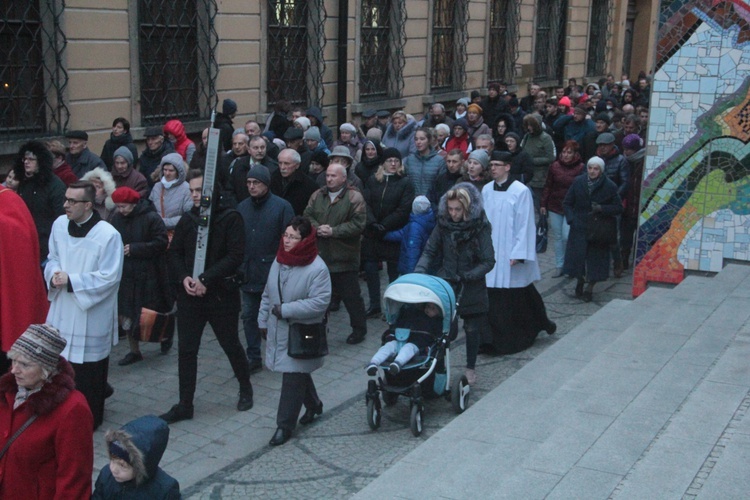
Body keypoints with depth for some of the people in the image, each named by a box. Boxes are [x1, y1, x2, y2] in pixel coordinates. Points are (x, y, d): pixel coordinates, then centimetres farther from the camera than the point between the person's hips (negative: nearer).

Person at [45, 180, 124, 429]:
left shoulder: (108, 235, -18)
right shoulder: (60, 224, 1)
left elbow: (109, 277, -17)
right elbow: (53, 258, 14)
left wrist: (71, 281, -20)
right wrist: (54, 273, -9)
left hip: (91, 315, -5)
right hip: (62, 310, 6)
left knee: (89, 369, 4)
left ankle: (90, 417, 22)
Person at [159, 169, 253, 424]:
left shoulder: (230, 218, -8)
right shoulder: (187, 219, 6)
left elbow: (235, 255, -15)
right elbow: (174, 253, 9)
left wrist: (206, 279, -20)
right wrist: (184, 277, -10)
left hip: (221, 294, -4)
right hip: (189, 295, 4)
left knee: (231, 345, 11)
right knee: (186, 350, 4)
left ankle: (245, 388, 35)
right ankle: (184, 405, 14)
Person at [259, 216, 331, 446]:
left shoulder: (317, 268, -18)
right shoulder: (279, 261, 4)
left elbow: (320, 302, -23)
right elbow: (268, 294, 14)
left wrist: (285, 309, -22)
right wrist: (263, 321, 14)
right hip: (279, 331, 7)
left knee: (293, 378, -2)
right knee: (299, 373, 20)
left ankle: (285, 425, 10)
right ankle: (313, 404, 43)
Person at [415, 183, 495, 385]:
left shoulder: (479, 227, -14)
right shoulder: (443, 224, -5)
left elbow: (488, 261, -14)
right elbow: (429, 251, 0)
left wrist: (468, 276, -24)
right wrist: (418, 272, -15)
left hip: (472, 288, -2)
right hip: (446, 283, 2)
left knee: (472, 329, 11)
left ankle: (471, 368, 29)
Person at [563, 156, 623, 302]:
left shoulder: (609, 186, -8)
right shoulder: (578, 182, -2)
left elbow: (618, 208, -3)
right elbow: (567, 203, 6)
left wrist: (601, 208, -18)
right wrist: (571, 219, -7)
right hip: (579, 227, 2)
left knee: (595, 259, 3)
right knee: (577, 256, 2)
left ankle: (589, 289, 18)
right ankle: (580, 281, 28)